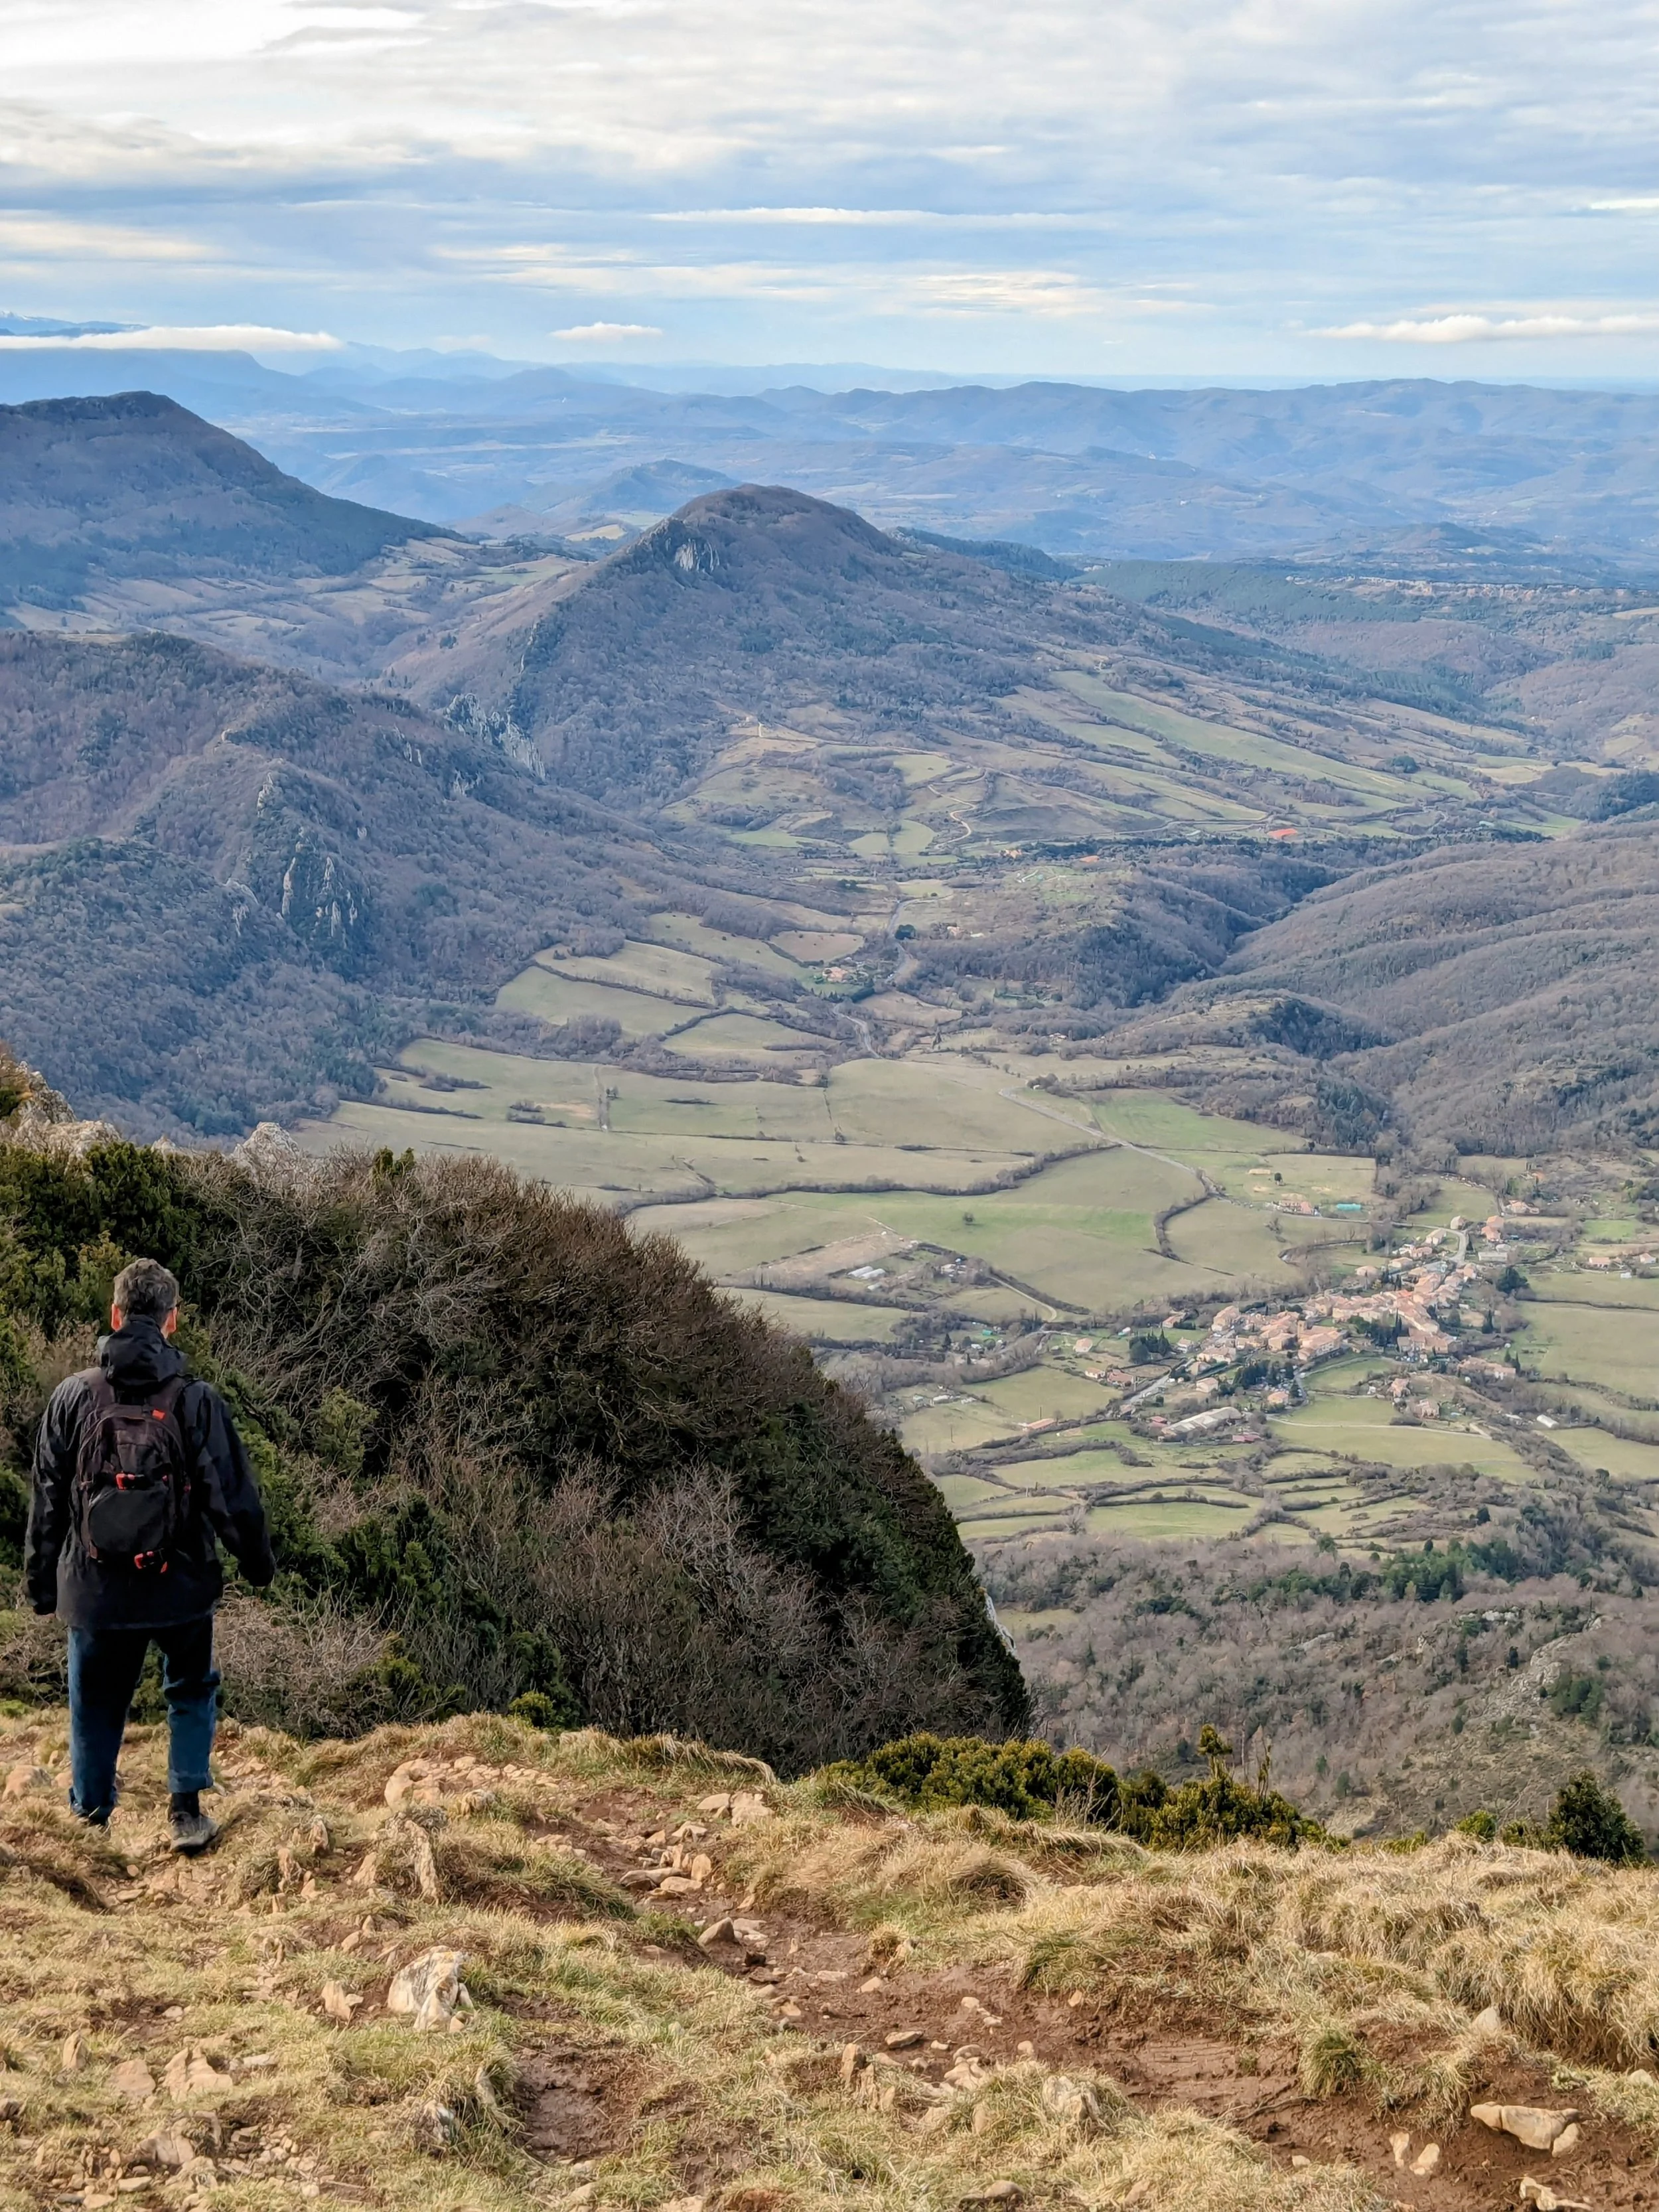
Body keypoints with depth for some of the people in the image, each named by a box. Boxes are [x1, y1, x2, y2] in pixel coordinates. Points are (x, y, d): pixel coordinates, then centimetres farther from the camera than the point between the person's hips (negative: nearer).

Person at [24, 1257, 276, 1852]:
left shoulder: (74, 1397, -5)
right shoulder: (196, 1401, -10)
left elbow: (47, 1501, 2)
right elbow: (233, 1495, -3)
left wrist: (42, 1585, 13)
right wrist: (258, 1565, 12)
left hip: (95, 1591, 1)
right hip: (181, 1584, -1)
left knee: (96, 1707, 17)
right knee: (191, 1693, 19)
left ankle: (89, 1824, 25)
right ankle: (185, 1813, 11)